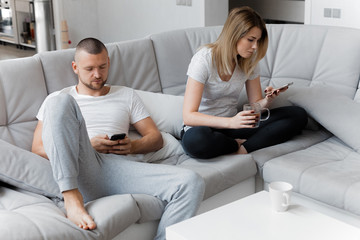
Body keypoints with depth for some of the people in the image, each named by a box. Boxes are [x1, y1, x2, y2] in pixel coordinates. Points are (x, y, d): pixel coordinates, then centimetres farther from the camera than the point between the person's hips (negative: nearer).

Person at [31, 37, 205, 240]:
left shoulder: (127, 95, 28)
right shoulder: (56, 99, 21)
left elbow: (156, 139, 22)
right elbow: (38, 148, 9)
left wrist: (132, 146, -2)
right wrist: (88, 145, -5)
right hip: (80, 172, -1)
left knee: (192, 183, -23)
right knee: (59, 102, -26)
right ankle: (72, 198, -33)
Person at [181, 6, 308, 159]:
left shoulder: (250, 61, 1)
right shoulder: (204, 59, -19)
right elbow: (188, 116, -24)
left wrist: (267, 101, -18)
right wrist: (231, 122, -37)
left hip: (232, 123, 6)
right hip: (203, 126, -6)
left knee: (299, 115, -7)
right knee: (194, 140, -44)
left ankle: (244, 147, -23)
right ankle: (239, 144, -14)